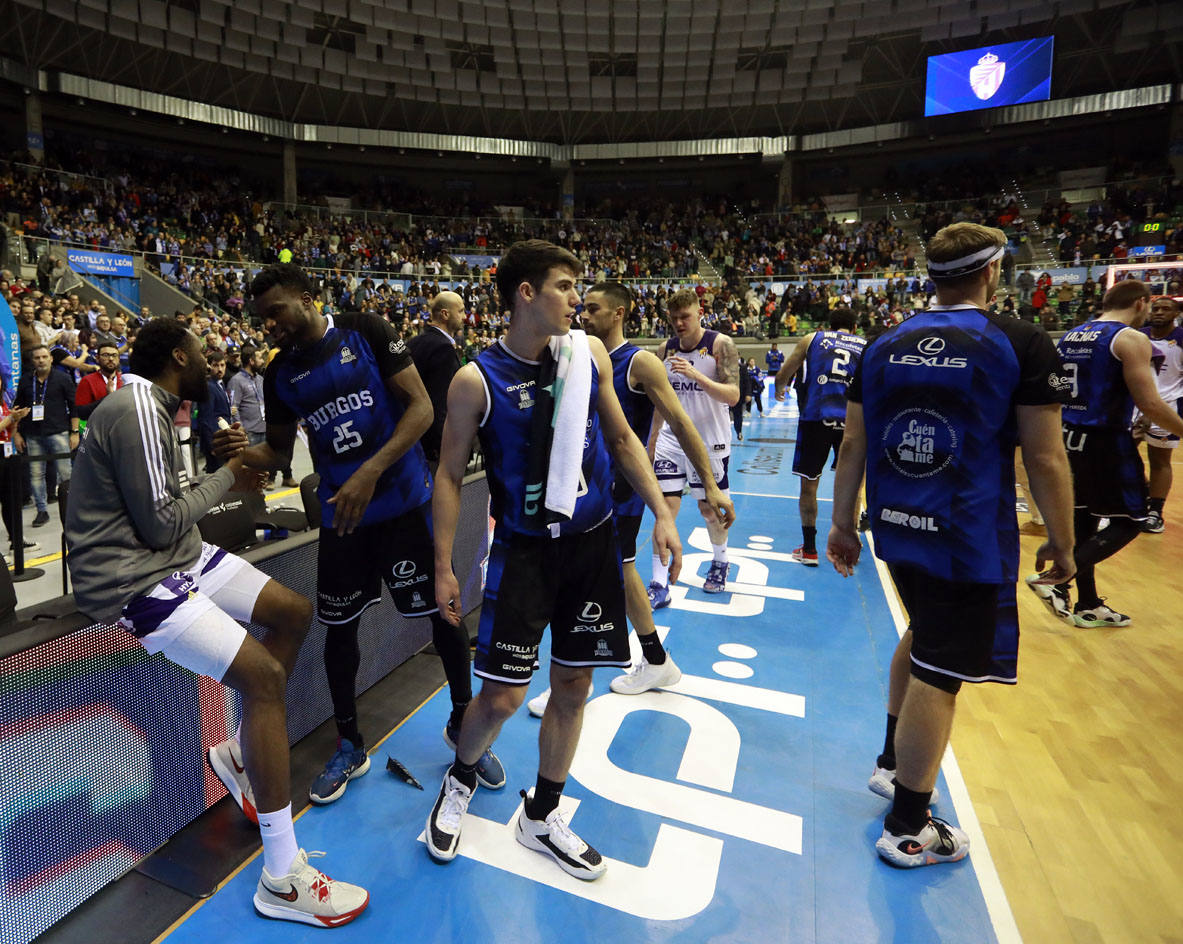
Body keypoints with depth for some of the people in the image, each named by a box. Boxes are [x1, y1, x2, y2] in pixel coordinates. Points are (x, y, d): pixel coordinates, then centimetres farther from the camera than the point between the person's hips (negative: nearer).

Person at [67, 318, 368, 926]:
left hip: (178, 557, 10)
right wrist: (228, 476, -8)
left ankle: (239, 753, 23)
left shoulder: (151, 407, 13)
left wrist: (219, 458, 3)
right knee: (264, 674, -21)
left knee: (295, 613, 10)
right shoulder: (135, 410, -19)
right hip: (134, 578, -10)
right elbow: (160, 524, -20)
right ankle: (282, 880, -11)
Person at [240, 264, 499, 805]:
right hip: (340, 512, 4)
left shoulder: (367, 333, -7)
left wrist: (370, 473, -22)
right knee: (338, 628, 9)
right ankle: (350, 747, 31)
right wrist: (242, 452, -9)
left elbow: (421, 407, -13)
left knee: (443, 611, 4)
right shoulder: (281, 374, 6)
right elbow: (278, 450, 15)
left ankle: (463, 723, 28)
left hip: (404, 499, -4)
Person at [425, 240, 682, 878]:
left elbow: (621, 438, 9)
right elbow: (449, 475, -3)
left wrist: (662, 515, 3)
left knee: (572, 687, 12)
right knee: (502, 697, -1)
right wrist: (443, 567, -4)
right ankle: (459, 783, 35)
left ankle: (540, 818, 35)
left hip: (592, 541, 4)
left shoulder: (589, 354, 1)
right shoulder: (476, 381, -10)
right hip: (523, 548, -4)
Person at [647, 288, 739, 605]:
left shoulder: (720, 345, -9)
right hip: (671, 439, 3)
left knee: (710, 509, 9)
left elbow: (733, 396, -18)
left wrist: (696, 375, -30)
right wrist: (652, 440, 15)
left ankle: (720, 563, 37)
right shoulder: (666, 349, 5)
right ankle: (659, 585, 1)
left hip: (710, 442, -3)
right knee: (665, 507, -4)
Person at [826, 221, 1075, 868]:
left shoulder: (883, 346, 4)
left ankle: (891, 763, 41)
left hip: (896, 527, 6)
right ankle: (908, 831, 22)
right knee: (938, 674, 6)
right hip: (967, 539, -5)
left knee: (923, 634, 28)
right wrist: (1062, 543, 3)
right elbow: (1045, 458, -9)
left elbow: (853, 444, 4)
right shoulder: (1021, 344, -9)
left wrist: (842, 523, 11)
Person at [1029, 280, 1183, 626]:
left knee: (1083, 519, 14)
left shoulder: (1070, 338, 11)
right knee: (1130, 521, 6)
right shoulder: (1131, 339, -11)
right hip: (1106, 442, -7)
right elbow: (1150, 404, -16)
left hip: (1072, 439, 7)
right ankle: (1058, 578, -7)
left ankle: (1088, 606, 23)